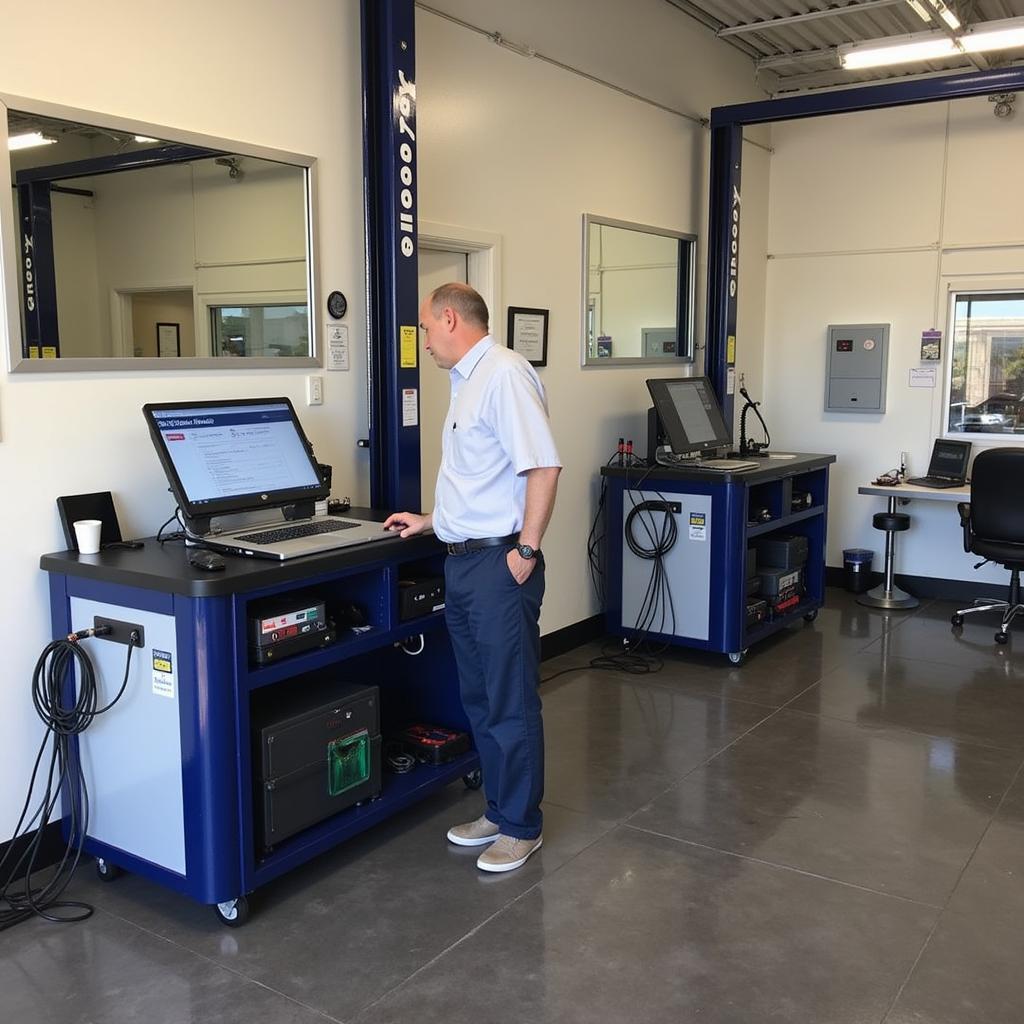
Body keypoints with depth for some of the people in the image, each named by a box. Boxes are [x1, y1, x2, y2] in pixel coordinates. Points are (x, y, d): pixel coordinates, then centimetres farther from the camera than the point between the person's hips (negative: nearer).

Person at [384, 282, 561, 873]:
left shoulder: (504, 372, -14)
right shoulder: (469, 382, 17)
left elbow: (543, 466, -22)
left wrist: (526, 550, -21)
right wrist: (432, 522, 25)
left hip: (499, 564, -10)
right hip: (464, 560, 10)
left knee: (511, 704, 3)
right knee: (480, 699, 17)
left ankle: (522, 827, 17)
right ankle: (499, 810, 31)